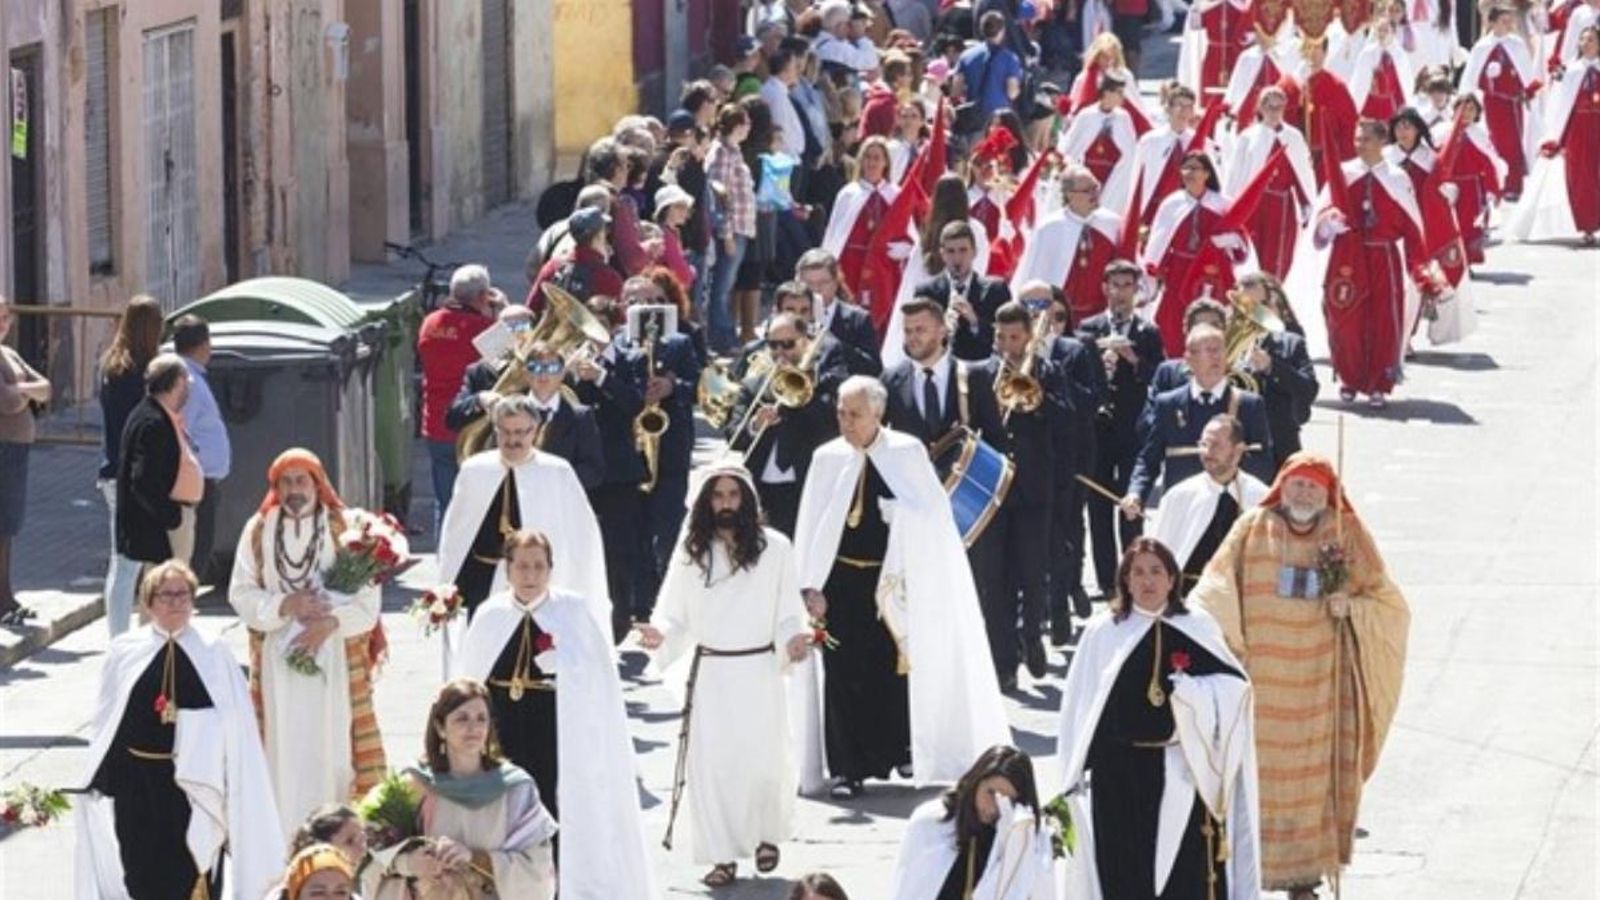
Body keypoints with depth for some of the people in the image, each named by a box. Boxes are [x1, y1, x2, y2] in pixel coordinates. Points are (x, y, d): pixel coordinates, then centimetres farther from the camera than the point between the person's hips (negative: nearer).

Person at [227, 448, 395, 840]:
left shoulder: (347, 527, 0)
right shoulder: (258, 531, 7)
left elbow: (368, 597, -5)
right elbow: (241, 593, 2)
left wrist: (329, 623, -20)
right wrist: (285, 606, -15)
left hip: (336, 657, -2)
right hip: (278, 660, 2)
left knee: (334, 743, -3)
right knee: (284, 748, 0)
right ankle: (282, 836, 3)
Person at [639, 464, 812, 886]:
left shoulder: (774, 548, -3)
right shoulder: (691, 551, 2)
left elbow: (788, 613, 0)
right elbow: (675, 614, 3)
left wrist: (793, 639, -19)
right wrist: (660, 635, -17)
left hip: (759, 671, -1)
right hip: (709, 673, 1)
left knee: (763, 760, 2)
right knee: (711, 764, -1)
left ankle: (766, 834, 30)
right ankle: (723, 855, 8)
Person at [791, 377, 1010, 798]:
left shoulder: (907, 453, -1)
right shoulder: (827, 458, 2)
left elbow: (934, 511, 2)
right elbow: (811, 525, 2)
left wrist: (902, 511, -18)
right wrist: (810, 585, -5)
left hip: (893, 578, -1)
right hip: (842, 581, 1)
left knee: (895, 668, 5)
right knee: (845, 674, -2)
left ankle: (900, 750, 25)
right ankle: (847, 768, 2)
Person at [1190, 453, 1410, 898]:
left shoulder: (1348, 535, 5)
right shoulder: (1253, 530, 3)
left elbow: (1390, 605, 8)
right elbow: (1214, 591, -4)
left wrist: (1352, 607, -13)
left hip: (1320, 679, 0)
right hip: (1261, 676, 0)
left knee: (1312, 774, 0)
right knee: (1257, 775, -1)